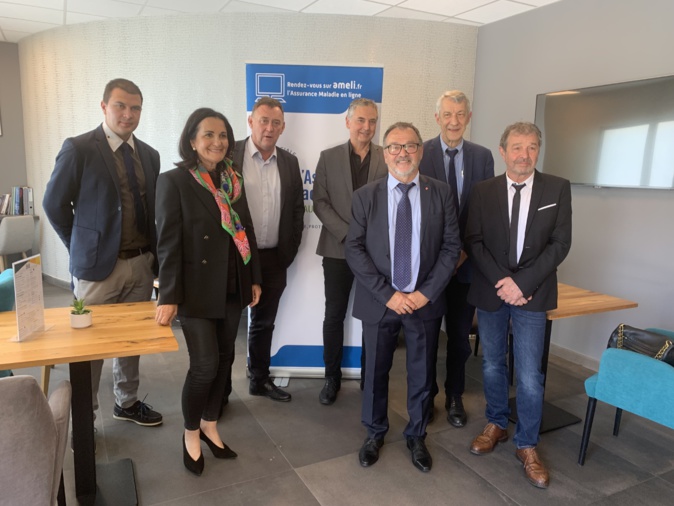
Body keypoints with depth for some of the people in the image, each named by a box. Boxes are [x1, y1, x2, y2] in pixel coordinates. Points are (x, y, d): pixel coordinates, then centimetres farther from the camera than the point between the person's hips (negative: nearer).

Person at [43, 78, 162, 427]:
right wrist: (82, 247, 0)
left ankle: (127, 403, 35)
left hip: (142, 264, 5)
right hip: (98, 265, -5)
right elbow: (54, 204, -3)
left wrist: (152, 253, 6)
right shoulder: (79, 149, -8)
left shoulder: (149, 155, 8)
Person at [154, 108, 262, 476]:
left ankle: (209, 425, 33)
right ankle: (191, 433, 24)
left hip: (232, 289, 6)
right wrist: (169, 296, -15)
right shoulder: (174, 181, -8)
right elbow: (168, 243, -12)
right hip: (197, 290, -5)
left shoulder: (233, 180, 8)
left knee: (224, 360, 13)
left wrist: (254, 278, 10)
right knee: (205, 366, -2)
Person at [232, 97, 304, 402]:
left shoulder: (290, 162, 7)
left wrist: (289, 251, 4)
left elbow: (297, 209, 10)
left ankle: (260, 380, 34)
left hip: (274, 259, 4)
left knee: (264, 323, 17)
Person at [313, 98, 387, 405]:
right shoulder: (329, 158, 3)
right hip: (338, 249, 0)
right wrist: (348, 234, -13)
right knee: (334, 315, 7)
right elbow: (320, 203, -2)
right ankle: (332, 376, 23)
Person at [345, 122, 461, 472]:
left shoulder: (440, 193, 0)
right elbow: (354, 249, -7)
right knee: (376, 372, 14)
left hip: (425, 301, 1)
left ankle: (416, 437, 37)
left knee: (421, 374, 14)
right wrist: (388, 294, -15)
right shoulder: (365, 196, -3)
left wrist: (426, 292, -12)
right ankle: (375, 434, 37)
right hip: (379, 301, 0)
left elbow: (451, 246, -2)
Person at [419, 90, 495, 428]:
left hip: (466, 260, 2)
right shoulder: (420, 153, -4)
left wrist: (467, 249, -7)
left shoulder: (483, 156, 4)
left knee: (460, 334, 13)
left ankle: (455, 397, 30)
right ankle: (426, 394, 30)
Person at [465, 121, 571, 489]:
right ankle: (496, 425, 35)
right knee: (492, 365, 14)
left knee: (529, 375, 0)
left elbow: (560, 243, -5)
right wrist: (502, 281, -14)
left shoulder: (557, 188, -1)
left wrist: (522, 283, -15)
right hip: (490, 291, 2)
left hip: (532, 293, -1)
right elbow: (473, 241, -2)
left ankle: (527, 446, 19)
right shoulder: (483, 191, 0)